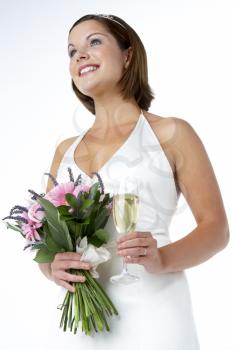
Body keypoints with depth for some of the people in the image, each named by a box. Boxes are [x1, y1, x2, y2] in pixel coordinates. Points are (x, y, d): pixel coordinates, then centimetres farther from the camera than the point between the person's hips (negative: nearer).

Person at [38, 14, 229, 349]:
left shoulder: (171, 133, -3)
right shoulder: (65, 150, 10)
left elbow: (216, 227, -3)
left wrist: (162, 259, -21)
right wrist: (53, 268, -11)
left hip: (152, 314, -4)